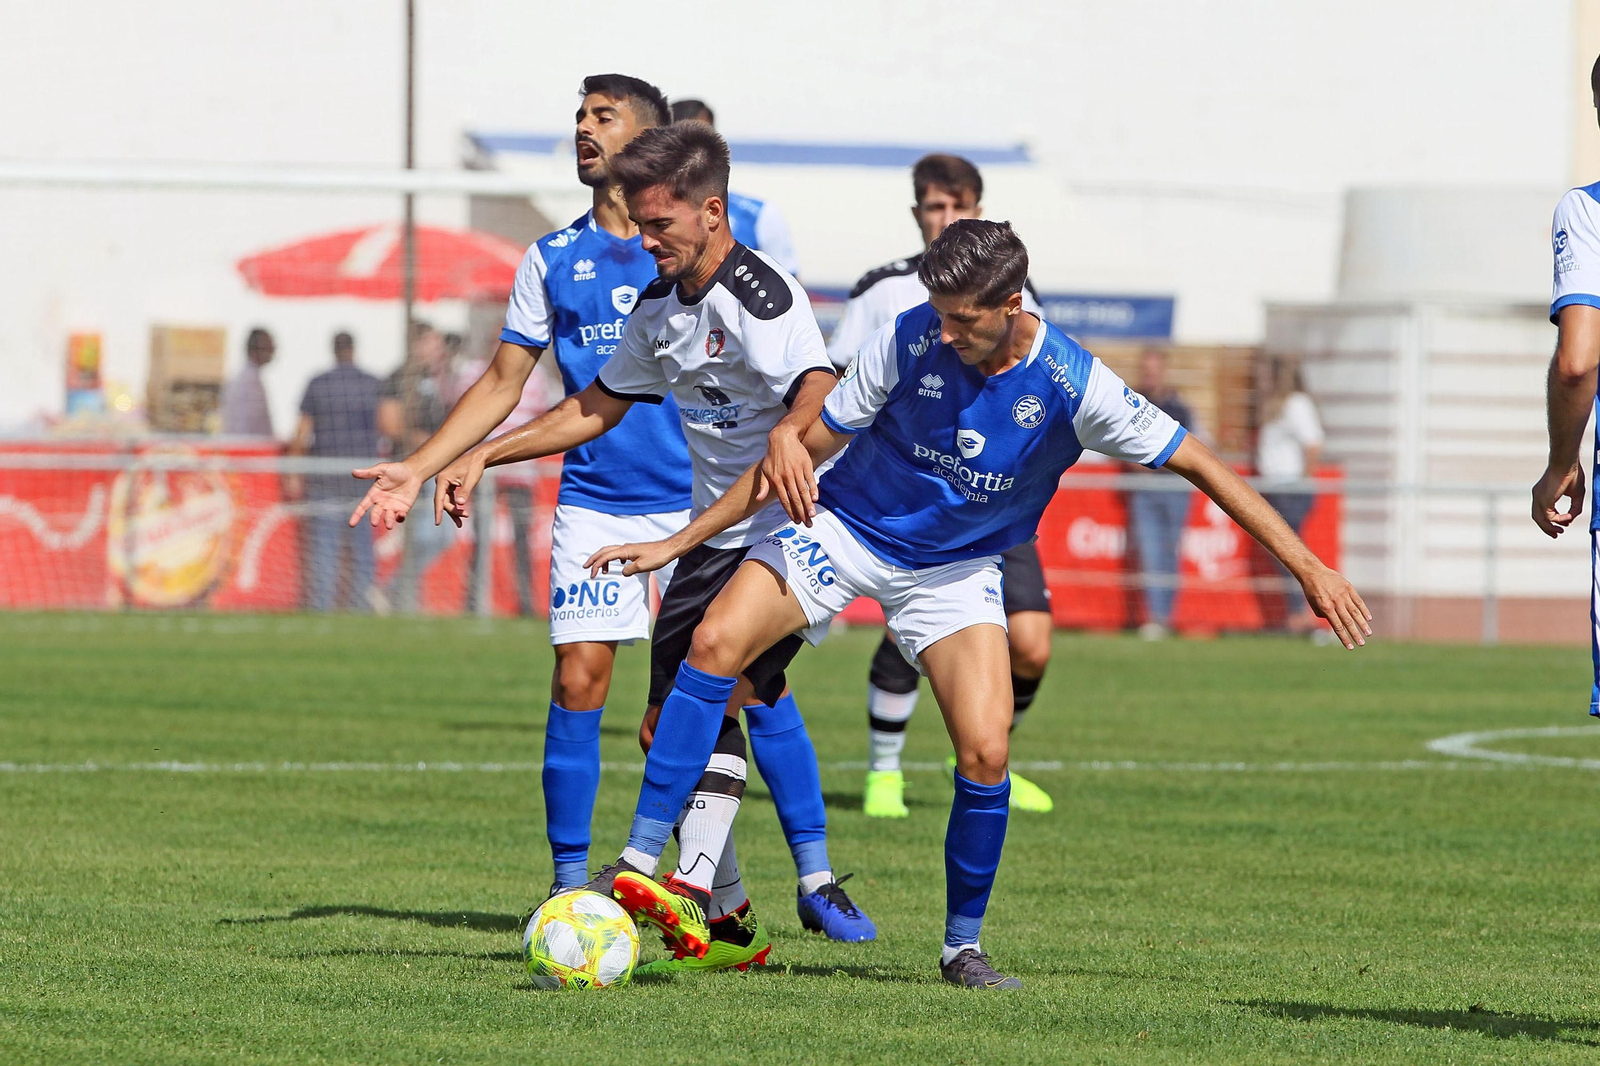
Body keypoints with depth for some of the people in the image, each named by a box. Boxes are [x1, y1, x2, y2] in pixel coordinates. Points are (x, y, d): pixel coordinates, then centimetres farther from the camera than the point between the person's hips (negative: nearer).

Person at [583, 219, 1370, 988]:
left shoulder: (1071, 386, -22)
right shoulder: (908, 342, -20)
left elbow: (1198, 463, -15)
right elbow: (804, 451, -10)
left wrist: (1309, 567, -18)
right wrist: (678, 544, -9)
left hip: (956, 569, 0)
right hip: (845, 528, 0)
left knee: (986, 752, -17)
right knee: (715, 644, -23)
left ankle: (963, 945, 6)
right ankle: (639, 865, -17)